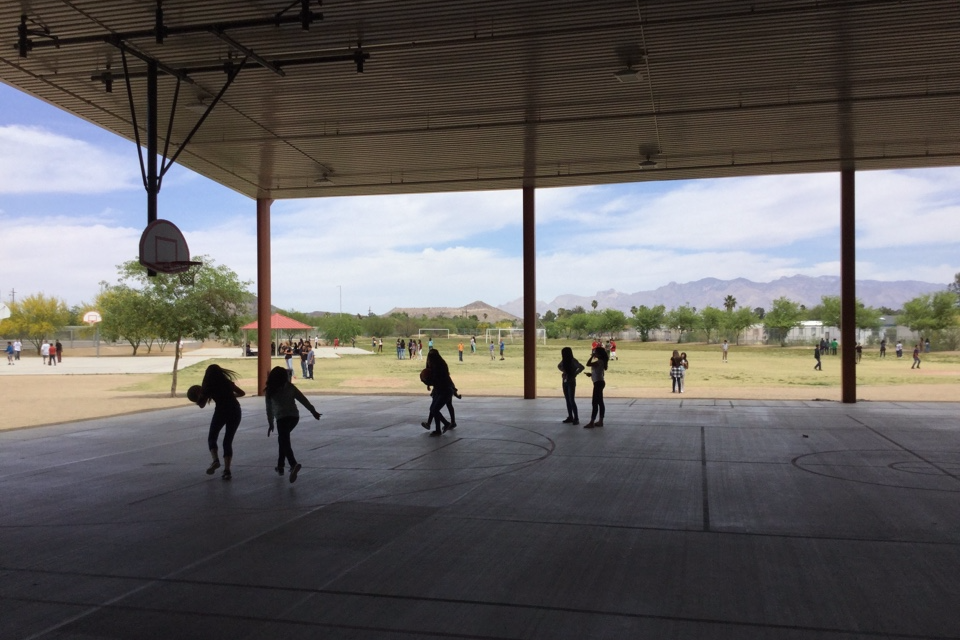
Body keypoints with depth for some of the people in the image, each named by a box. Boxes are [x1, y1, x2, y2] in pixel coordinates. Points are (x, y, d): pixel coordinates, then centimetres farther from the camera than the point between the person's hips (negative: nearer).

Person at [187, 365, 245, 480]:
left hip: (221, 411, -3)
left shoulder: (208, 387, 2)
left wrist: (198, 397, 27)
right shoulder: (228, 383, 10)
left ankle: (215, 460, -9)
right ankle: (227, 470, -1)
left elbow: (201, 405, 7)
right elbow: (242, 393, 16)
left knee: (212, 437, 17)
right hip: (235, 411, 3)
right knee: (228, 441, 10)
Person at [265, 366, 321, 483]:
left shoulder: (270, 391, 5)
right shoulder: (290, 387, 9)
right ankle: (280, 466, 27)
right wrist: (313, 411, 9)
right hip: (294, 416, 4)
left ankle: (294, 464, -35)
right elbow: (303, 399, 6)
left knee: (285, 443, -10)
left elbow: (269, 409, 10)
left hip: (282, 418, -4)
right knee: (283, 439, 24)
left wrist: (270, 424, 20)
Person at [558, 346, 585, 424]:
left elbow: (581, 367, -21)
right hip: (564, 381, 7)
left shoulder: (573, 361, -13)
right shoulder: (564, 361, 5)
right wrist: (563, 371, 7)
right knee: (567, 400, 9)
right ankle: (570, 417, 16)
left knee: (572, 400, -10)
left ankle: (576, 418, -7)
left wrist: (575, 374, -14)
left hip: (571, 382, -7)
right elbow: (559, 366, 24)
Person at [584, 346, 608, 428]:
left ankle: (591, 422, -10)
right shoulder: (600, 361, 13)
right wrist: (591, 374, 9)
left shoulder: (599, 362, -17)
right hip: (599, 382, 11)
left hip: (598, 383, -11)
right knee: (600, 402, 11)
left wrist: (592, 356, -14)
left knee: (594, 403, -9)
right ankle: (600, 421, 15)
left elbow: (588, 364, -27)